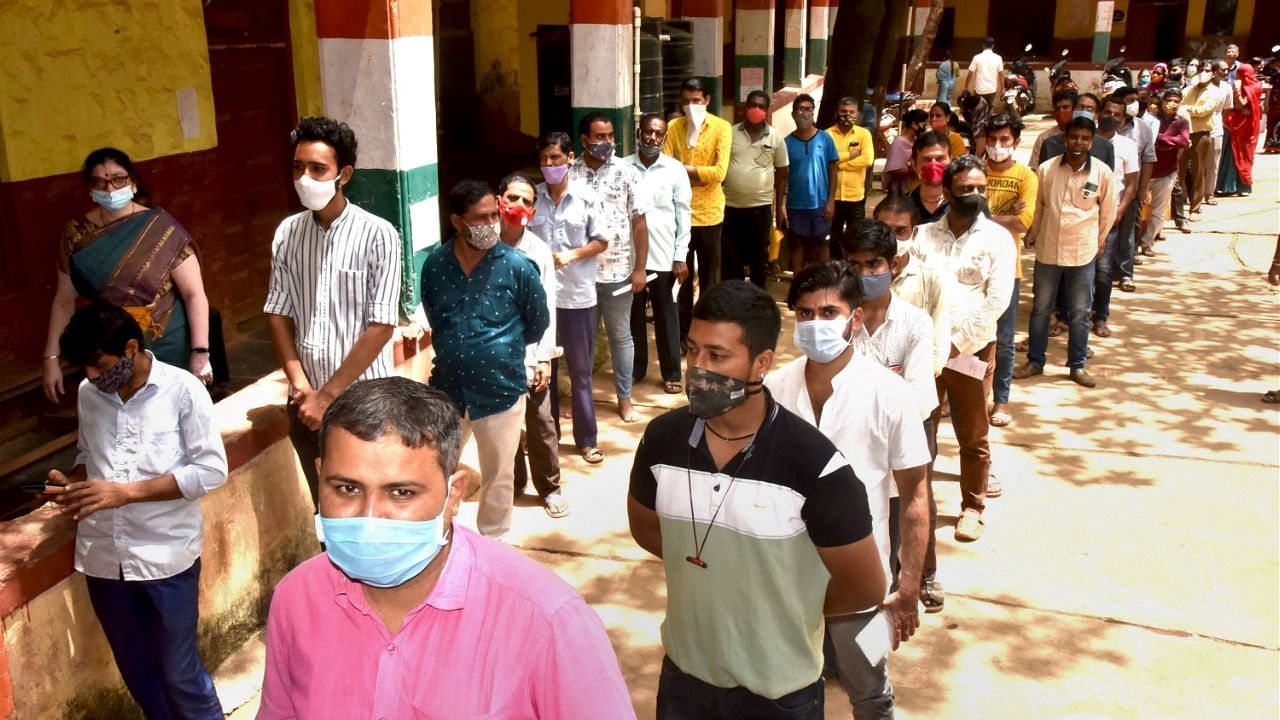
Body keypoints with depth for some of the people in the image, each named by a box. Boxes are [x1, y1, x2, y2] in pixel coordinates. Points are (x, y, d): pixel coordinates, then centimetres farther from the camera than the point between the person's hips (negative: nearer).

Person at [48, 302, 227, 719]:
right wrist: (72, 483, -3)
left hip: (166, 557, -5)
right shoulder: (88, 394, 4)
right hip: (103, 559, 5)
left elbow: (212, 471, -14)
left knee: (180, 674, 6)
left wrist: (126, 491, -18)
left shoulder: (182, 389, -11)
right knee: (138, 673, 18)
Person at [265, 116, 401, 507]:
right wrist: (301, 386, -8)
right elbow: (277, 313, 4)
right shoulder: (287, 233, 1)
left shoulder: (377, 235, -13)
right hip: (306, 402, 4)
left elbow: (381, 327, -16)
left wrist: (328, 396, -14)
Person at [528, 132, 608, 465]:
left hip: (577, 295, -1)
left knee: (580, 371, 8)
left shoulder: (587, 197, -4)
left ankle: (587, 439, 18)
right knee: (542, 368, 12)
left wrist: (571, 255, -16)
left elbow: (601, 241, -1)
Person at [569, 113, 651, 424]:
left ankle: (625, 397, 24)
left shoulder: (627, 173, -3)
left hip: (617, 271, 0)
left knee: (621, 336, 11)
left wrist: (640, 268, -5)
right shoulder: (568, 174, -3)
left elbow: (639, 223, -2)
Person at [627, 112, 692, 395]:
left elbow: (683, 215, 0)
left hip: (663, 256, -1)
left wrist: (681, 256, -4)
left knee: (665, 315, 8)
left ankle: (671, 373, 17)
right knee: (633, 314, 12)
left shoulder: (675, 169, -2)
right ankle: (636, 368, 26)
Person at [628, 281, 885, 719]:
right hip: (685, 671, 3)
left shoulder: (814, 464, -23)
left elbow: (865, 588, -12)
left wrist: (787, 606, 0)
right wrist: (709, 571, 3)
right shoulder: (662, 439, -11)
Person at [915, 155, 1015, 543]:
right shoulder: (923, 235, 6)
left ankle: (972, 506, 25)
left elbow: (998, 300, -9)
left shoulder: (997, 238, 0)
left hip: (972, 350, -2)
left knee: (973, 436, 8)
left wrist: (958, 342, -14)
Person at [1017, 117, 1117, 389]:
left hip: (1083, 252, -1)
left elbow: (1108, 210, 4)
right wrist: (1032, 233, 10)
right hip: (1047, 249, 1)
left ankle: (1077, 365, 22)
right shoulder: (1046, 169, -6)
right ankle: (1035, 361, 25)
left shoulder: (1103, 173, -8)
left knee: (1079, 313, 9)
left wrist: (1100, 239, 10)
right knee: (1040, 308, 12)